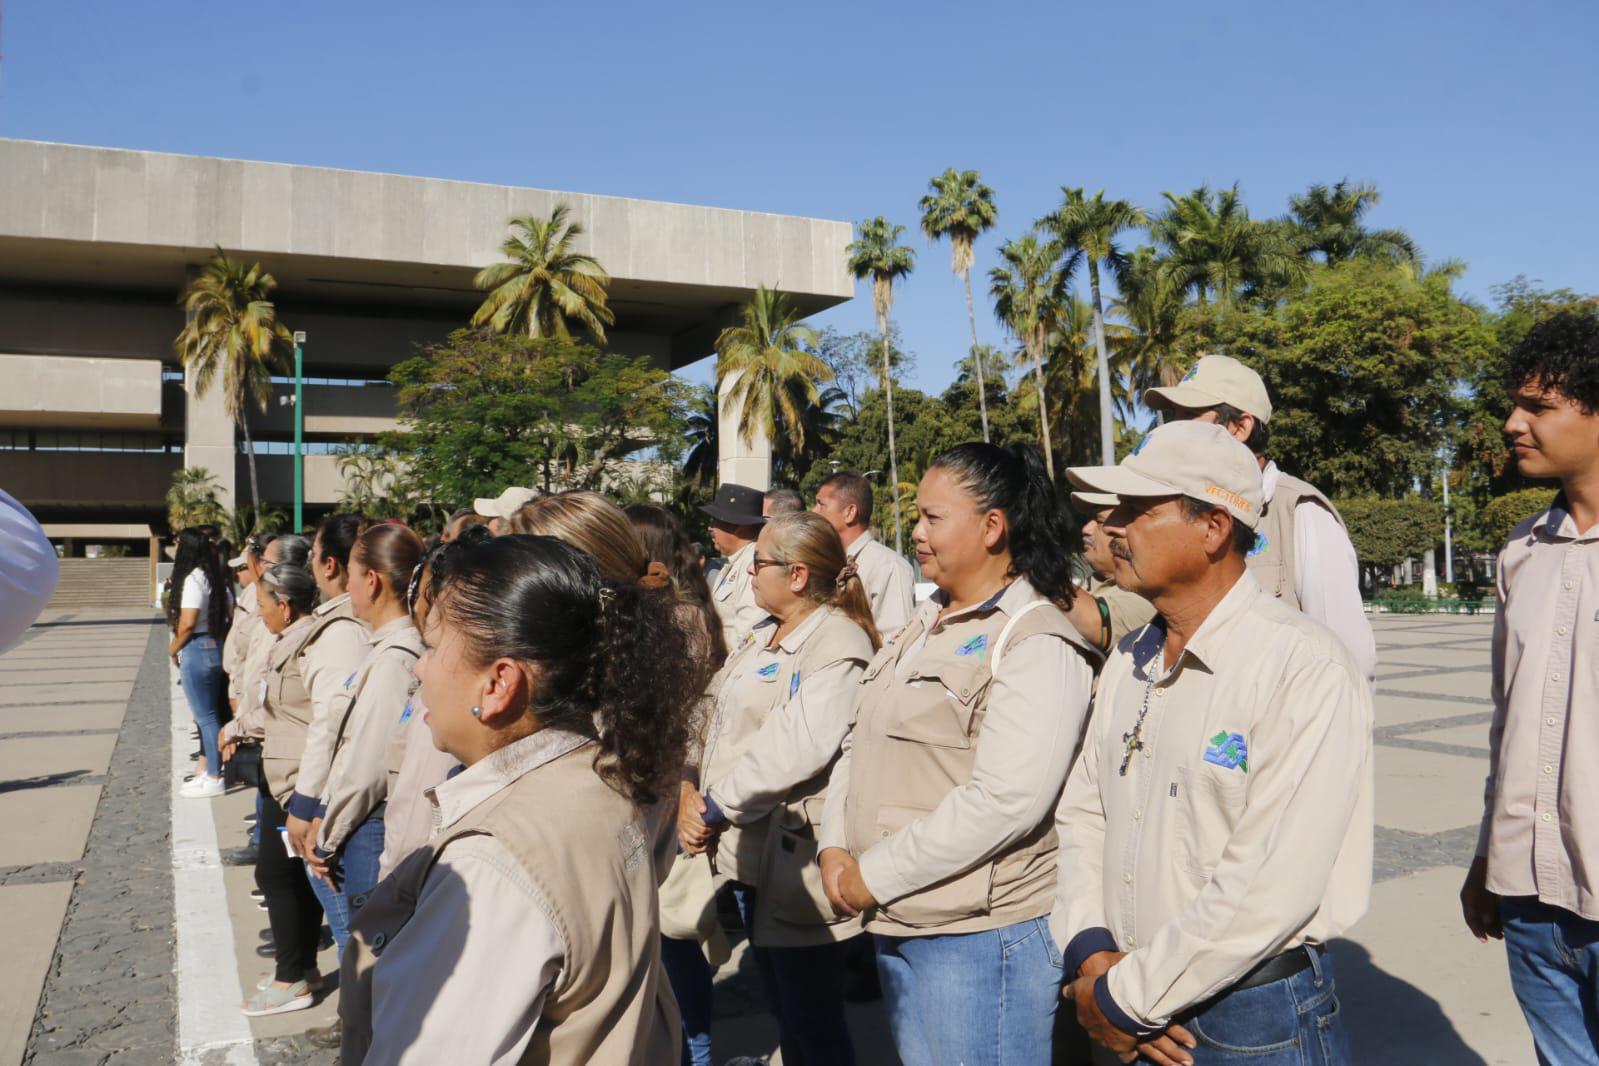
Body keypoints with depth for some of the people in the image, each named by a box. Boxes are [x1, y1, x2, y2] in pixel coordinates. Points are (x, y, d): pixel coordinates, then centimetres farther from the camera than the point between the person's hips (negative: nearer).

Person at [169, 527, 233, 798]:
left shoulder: (192, 578, -16)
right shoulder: (215, 577, 10)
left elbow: (187, 623, -19)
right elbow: (230, 613, 14)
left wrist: (173, 649, -5)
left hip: (196, 650, -9)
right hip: (216, 648, 9)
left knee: (206, 716, -2)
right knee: (210, 713, 16)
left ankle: (213, 778, 3)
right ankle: (207, 768, 25)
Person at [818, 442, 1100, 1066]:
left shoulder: (1037, 643, -15)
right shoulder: (926, 627, 12)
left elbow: (1006, 800, -24)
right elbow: (861, 744, 13)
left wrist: (874, 876, -18)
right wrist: (836, 847, -3)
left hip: (980, 936, -8)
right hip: (896, 926, 8)